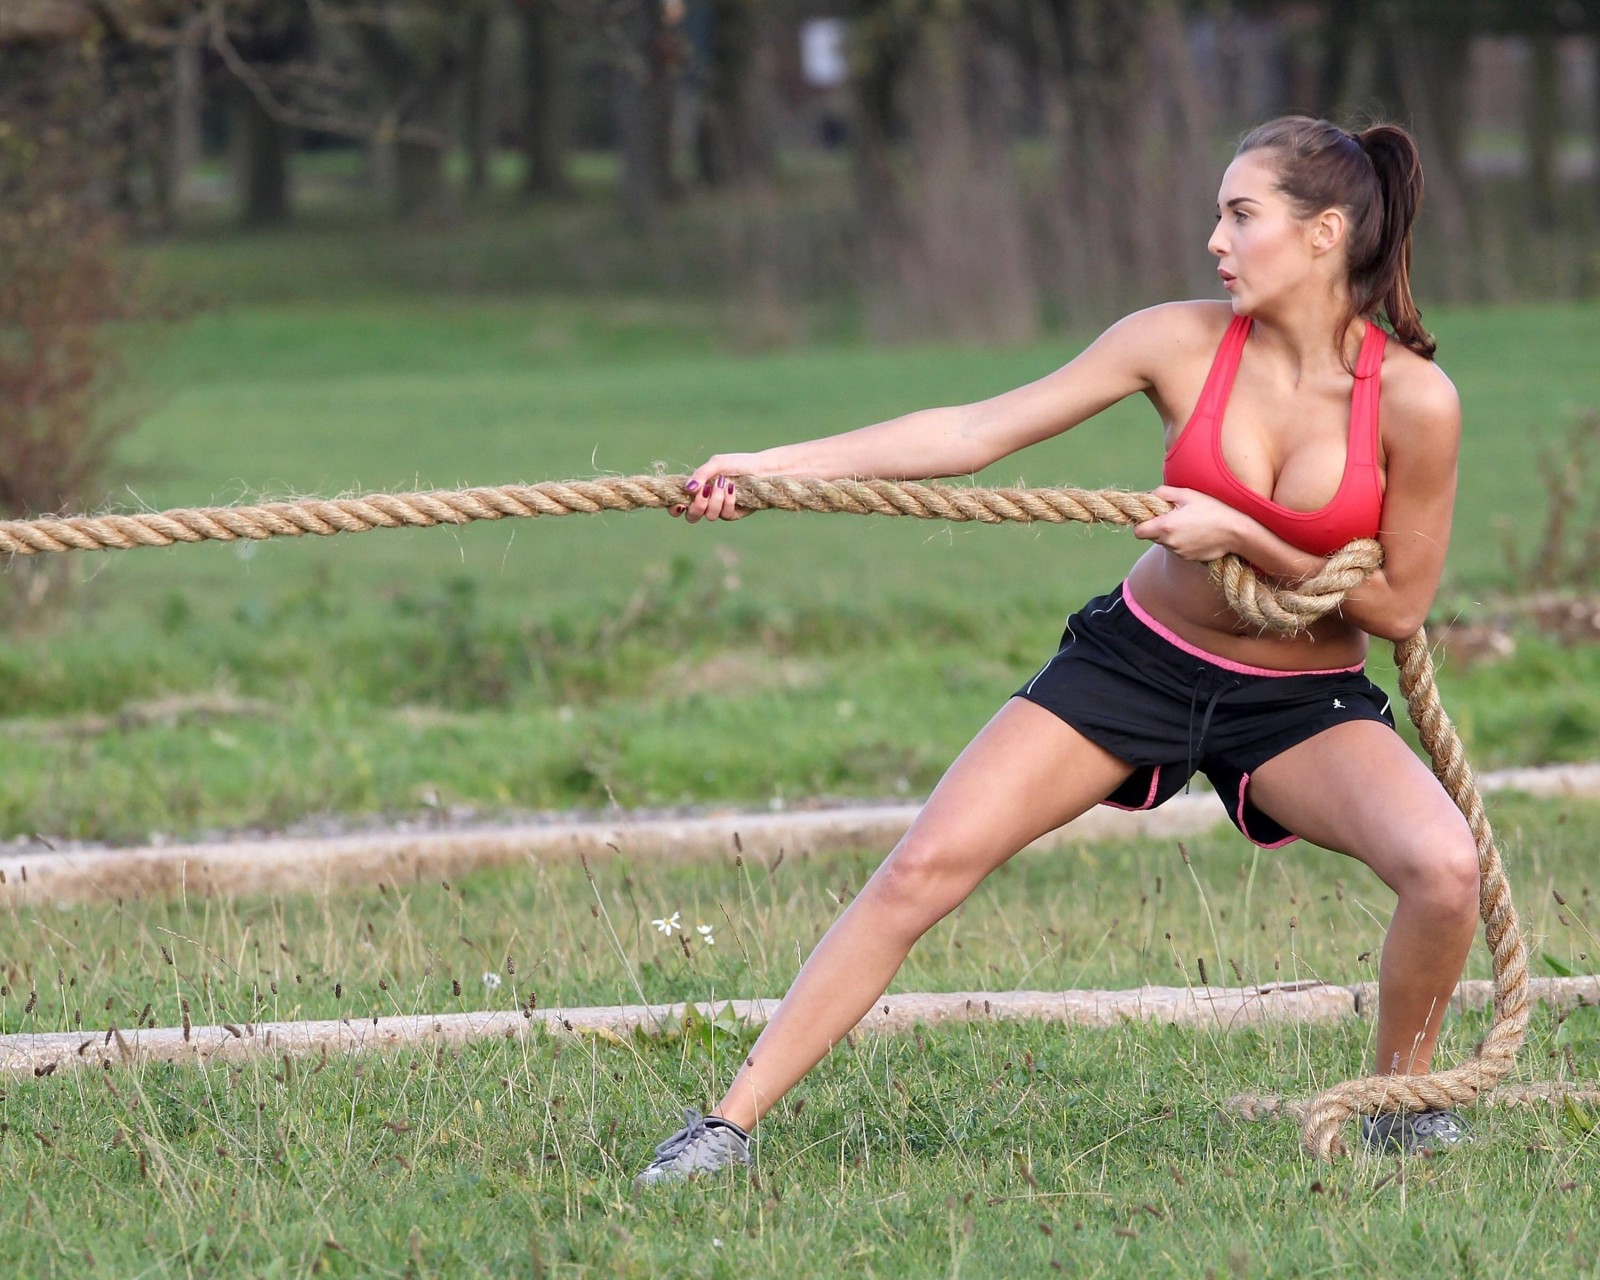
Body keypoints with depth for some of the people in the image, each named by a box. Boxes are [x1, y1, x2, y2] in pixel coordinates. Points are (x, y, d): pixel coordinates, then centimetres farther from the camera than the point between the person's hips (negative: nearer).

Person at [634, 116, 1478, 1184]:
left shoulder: (1413, 398, -17)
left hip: (1302, 701, -2)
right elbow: (981, 430, -11)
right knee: (923, 868, -10)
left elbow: (1401, 607, -10)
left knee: (1445, 866, -28)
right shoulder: (1184, 344, -12)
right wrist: (778, 465, -16)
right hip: (1138, 658, 2)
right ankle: (730, 1124, -2)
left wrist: (1242, 537, -20)